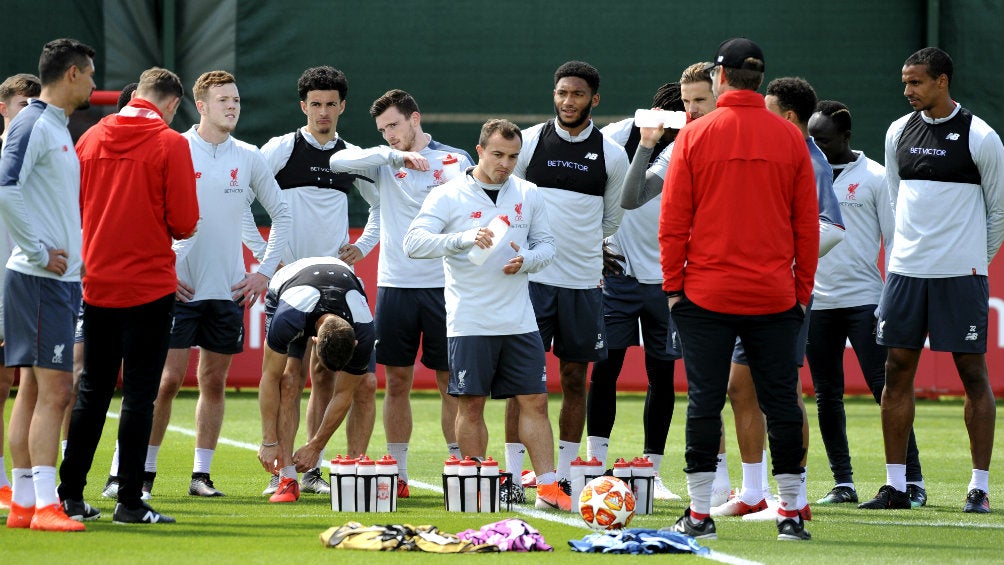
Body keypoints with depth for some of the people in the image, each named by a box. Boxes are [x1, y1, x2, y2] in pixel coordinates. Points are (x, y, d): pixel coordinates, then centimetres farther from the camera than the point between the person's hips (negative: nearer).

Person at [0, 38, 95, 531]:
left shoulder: (56, 127, 17)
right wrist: (40, 251, -19)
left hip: (58, 279, 10)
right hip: (40, 279, -10)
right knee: (52, 392, -13)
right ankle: (44, 504, -15)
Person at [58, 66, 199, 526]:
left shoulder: (91, 138, 5)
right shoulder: (170, 144, -8)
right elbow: (184, 222, -11)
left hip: (97, 283, 5)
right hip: (149, 287, -5)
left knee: (92, 392, 13)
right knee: (139, 396, -1)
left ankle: (70, 493, 15)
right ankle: (129, 501, -2)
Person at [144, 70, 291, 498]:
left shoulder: (248, 158, 7)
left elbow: (281, 214, 16)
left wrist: (264, 272, 8)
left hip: (229, 289, 4)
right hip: (181, 286, -4)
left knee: (214, 381, 5)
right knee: (168, 379, -7)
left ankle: (202, 474, 10)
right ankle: (145, 470, 1)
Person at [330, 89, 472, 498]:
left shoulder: (455, 160, 4)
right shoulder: (384, 163, 8)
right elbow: (339, 161, -8)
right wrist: (396, 156, -15)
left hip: (443, 285, -2)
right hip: (395, 284, 2)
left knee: (451, 382, 0)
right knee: (397, 382, 4)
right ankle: (397, 475, 9)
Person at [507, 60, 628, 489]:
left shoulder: (612, 154, 4)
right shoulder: (529, 142, 1)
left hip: (584, 282, 1)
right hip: (532, 277, -1)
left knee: (575, 380, 5)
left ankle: (564, 477, 11)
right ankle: (512, 476, -1)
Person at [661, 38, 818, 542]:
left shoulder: (695, 135, -3)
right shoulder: (790, 139, 2)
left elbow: (673, 219, -3)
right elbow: (807, 222, 4)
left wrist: (673, 285, 4)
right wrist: (803, 288, 12)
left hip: (706, 293, -1)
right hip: (775, 294, 2)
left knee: (704, 402, 3)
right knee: (781, 402, 6)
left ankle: (700, 514, 3)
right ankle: (790, 513, 6)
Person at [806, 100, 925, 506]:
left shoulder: (875, 177, 0)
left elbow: (895, 241, 0)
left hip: (864, 300, -4)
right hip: (817, 301, 4)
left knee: (885, 388, -8)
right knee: (827, 395, 4)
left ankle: (912, 480, -5)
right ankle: (842, 483, 9)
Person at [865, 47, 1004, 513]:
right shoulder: (899, 133, 9)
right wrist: (901, 258, 16)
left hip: (961, 274, -5)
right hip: (906, 272, 5)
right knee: (897, 371, 2)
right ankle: (895, 486, 7)